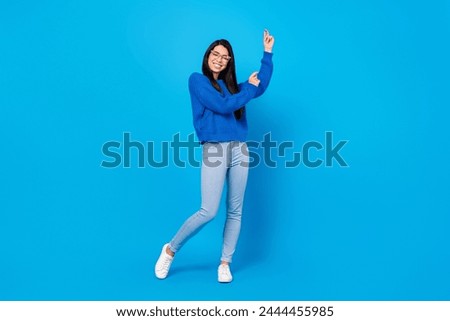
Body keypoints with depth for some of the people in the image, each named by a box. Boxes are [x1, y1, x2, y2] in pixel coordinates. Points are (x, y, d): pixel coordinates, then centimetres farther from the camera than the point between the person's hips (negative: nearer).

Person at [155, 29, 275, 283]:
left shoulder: (231, 86, 19)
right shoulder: (198, 80, 2)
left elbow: (262, 86, 15)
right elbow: (222, 106, -9)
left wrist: (268, 53, 15)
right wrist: (249, 87, 2)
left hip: (239, 150, 6)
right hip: (214, 150, -6)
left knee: (235, 211, 4)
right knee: (208, 211, -12)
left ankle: (225, 263, 14)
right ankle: (170, 250, 8)